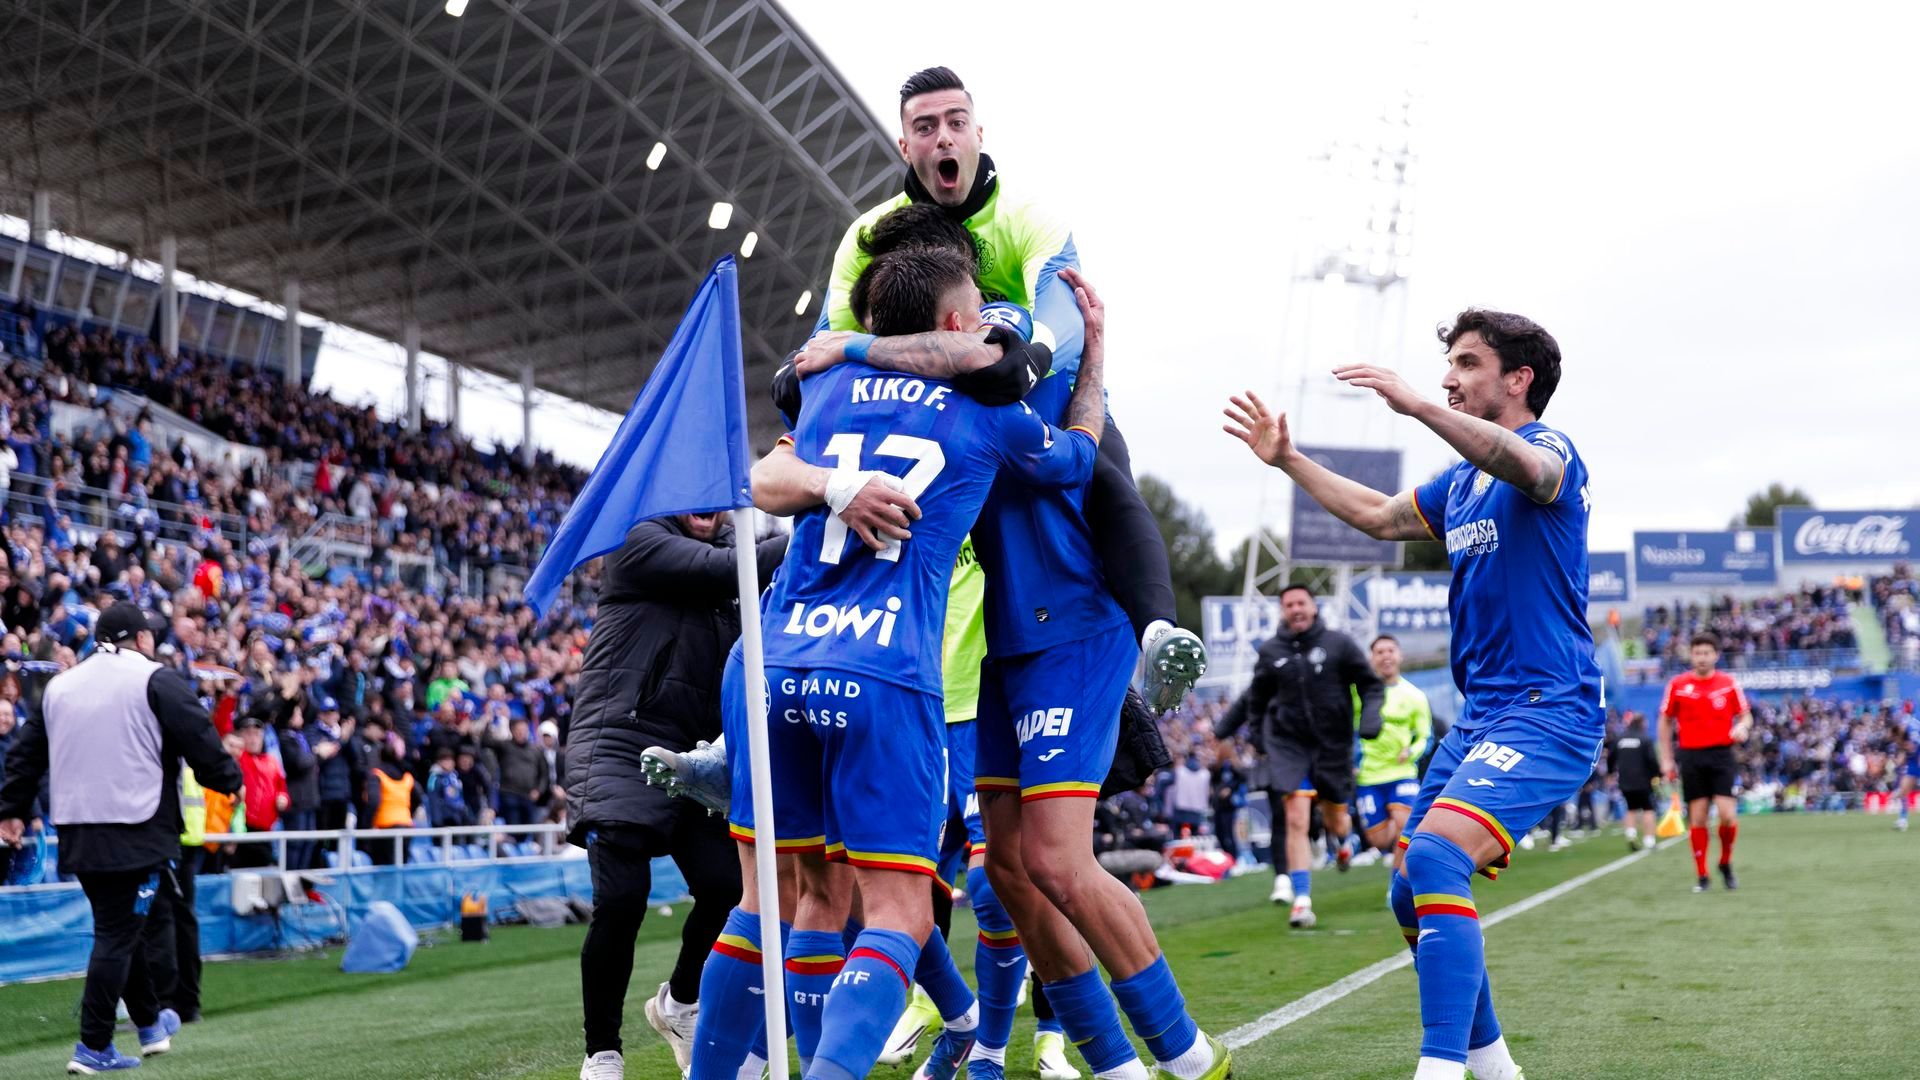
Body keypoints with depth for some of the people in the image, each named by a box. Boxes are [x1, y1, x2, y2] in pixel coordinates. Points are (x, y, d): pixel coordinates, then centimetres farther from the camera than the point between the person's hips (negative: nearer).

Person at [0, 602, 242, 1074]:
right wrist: (231, 781, 8)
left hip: (76, 833, 7)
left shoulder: (60, 685, 16)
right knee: (118, 935, -4)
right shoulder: (156, 681, -5)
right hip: (136, 830, -7)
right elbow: (200, 740, -7)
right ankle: (93, 1048, -6)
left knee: (120, 926, 19)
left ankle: (150, 1024, 32)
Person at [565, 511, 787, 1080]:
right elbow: (726, 570, -22)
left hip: (696, 753, 6)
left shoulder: (732, 541, 13)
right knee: (622, 900, -13)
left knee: (728, 890, -4)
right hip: (621, 748, -6)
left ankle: (680, 1003, 26)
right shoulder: (640, 541, -8)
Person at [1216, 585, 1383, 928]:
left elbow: (1371, 685, 3)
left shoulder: (1339, 644, -3)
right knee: (1296, 820, -14)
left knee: (1336, 820, 14)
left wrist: (1370, 717, -12)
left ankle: (1339, 838, 54)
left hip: (1333, 744, 0)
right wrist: (1258, 735, 19)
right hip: (1287, 744, 0)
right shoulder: (1270, 652, 2)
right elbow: (1256, 698, 17)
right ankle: (1301, 902, -13)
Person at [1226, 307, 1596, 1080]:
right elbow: (1378, 516, 34)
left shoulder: (1552, 451, -8)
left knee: (1434, 857, -28)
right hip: (1481, 716, 9)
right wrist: (1287, 459, 30)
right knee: (1413, 894, 8)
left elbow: (1524, 465, -34)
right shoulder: (1460, 484, 17)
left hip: (1548, 712, -9)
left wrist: (1417, 406, -45)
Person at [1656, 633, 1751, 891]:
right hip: (1691, 756, 0)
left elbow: (1746, 716, 10)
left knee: (1727, 814, -11)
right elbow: (1665, 721, 10)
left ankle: (1726, 864, 15)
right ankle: (1701, 875, 11)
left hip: (1721, 754, 0)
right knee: (1697, 818, 0)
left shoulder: (1729, 683, 3)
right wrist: (1666, 759, 6)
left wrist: (1742, 728, -15)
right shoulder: (1677, 684, 3)